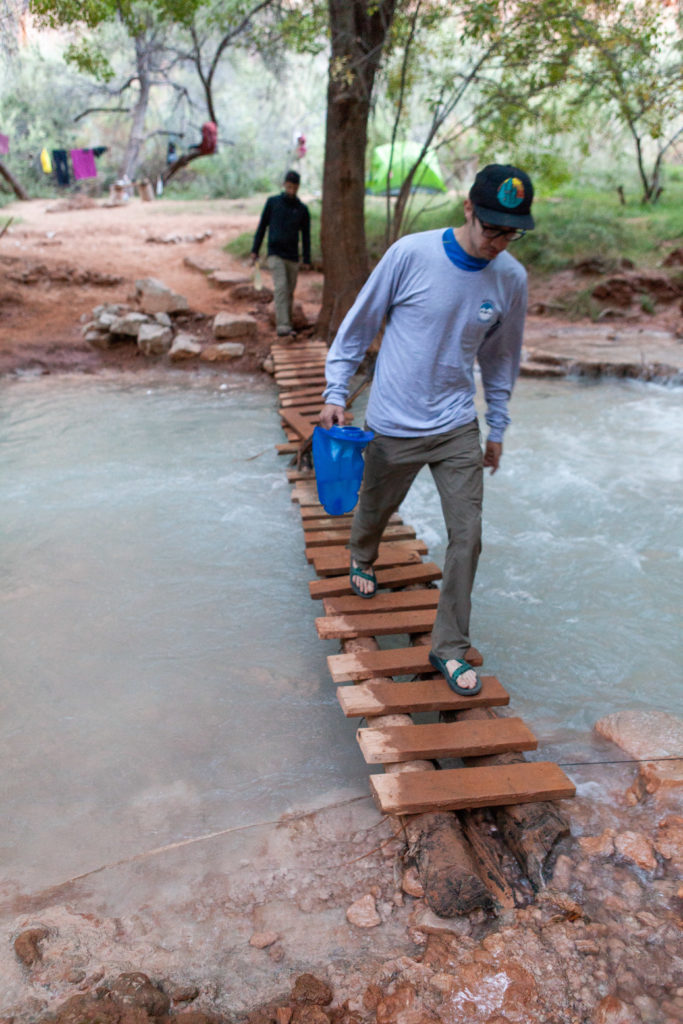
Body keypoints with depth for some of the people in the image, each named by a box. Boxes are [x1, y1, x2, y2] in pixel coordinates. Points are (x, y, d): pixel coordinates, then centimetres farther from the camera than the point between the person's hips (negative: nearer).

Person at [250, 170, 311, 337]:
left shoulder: (302, 209, 7)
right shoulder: (272, 202, 4)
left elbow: (306, 236, 10)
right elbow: (262, 226, 8)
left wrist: (307, 260, 5)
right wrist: (255, 251, 4)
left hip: (293, 257, 3)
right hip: (275, 254, -3)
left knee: (289, 292, 7)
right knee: (280, 287, -19)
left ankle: (284, 323, 19)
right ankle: (283, 325, -27)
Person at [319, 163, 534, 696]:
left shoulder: (511, 278, -3)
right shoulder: (411, 254, -14)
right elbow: (360, 324, -4)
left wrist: (497, 429, 15)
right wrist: (336, 392, -6)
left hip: (458, 429, 2)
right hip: (394, 427, -2)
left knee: (467, 536, -4)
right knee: (375, 512, 18)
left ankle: (450, 647, 12)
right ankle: (362, 560, 55)